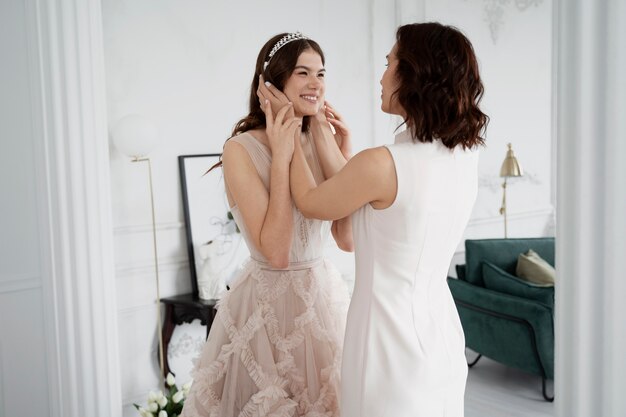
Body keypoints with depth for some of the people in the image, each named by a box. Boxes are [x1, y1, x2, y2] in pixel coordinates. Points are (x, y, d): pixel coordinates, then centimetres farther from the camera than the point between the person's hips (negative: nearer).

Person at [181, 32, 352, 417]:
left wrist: (327, 142, -12)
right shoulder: (241, 150, -15)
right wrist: (281, 157, -21)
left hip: (325, 297, 5)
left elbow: (349, 238, -10)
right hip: (268, 305, -5)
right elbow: (275, 251, -22)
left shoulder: (326, 141, 1)